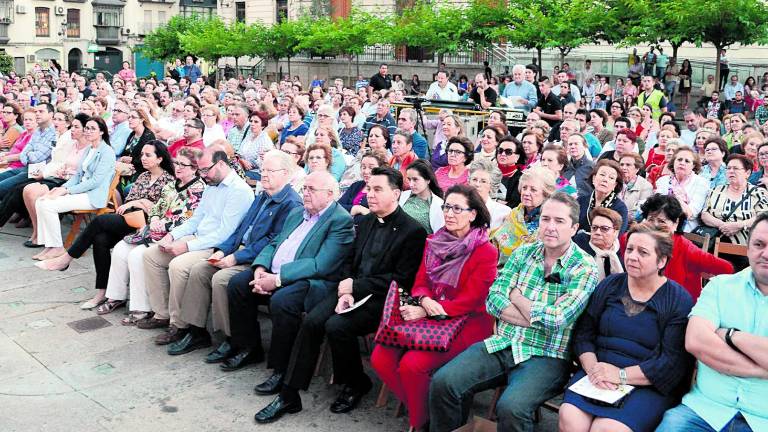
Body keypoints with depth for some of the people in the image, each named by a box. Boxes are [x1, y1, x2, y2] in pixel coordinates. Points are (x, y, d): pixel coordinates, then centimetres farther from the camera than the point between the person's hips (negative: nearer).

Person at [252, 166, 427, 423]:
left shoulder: (413, 231, -9)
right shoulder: (365, 222, 15)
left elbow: (402, 279, -14)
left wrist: (355, 286, -13)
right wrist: (346, 291, -4)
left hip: (381, 299, -6)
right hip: (353, 291, 6)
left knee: (336, 325, -27)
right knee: (311, 321, -16)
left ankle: (356, 384, 0)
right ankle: (288, 394, -9)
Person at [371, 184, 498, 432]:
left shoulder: (485, 252, -7)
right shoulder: (434, 242, 11)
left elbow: (470, 300, -12)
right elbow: (420, 283, 11)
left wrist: (424, 312, -18)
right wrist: (425, 301, -14)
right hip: (428, 316, 6)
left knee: (412, 364, -27)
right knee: (380, 358, -15)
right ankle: (415, 406, 7)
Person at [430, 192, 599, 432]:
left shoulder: (585, 269, -5)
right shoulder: (523, 253, 9)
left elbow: (556, 319, -16)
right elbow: (493, 301, 1)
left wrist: (515, 296, -2)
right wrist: (540, 318, -11)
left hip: (545, 356, -4)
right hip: (502, 344, 4)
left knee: (511, 407, -31)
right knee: (443, 381, -15)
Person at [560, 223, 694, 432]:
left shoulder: (679, 300, -1)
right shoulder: (610, 285, 12)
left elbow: (674, 362, -10)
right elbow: (583, 333, 9)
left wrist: (621, 375, -17)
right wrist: (592, 367, -11)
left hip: (649, 384, -3)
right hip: (598, 375, 3)